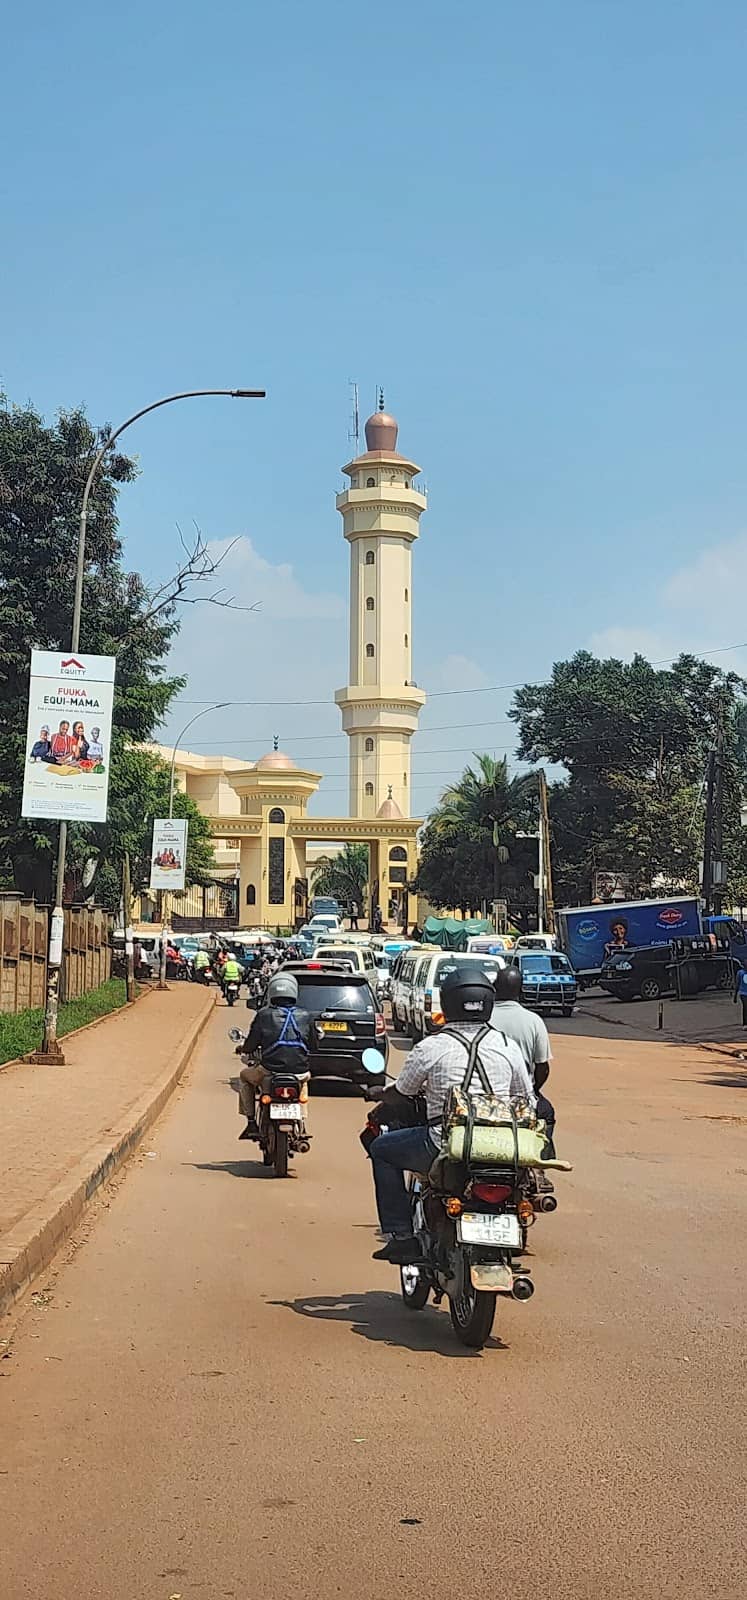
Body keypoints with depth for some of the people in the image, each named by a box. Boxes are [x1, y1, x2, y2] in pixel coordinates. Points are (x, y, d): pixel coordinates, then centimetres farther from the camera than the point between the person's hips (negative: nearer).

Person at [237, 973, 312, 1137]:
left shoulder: (264, 1014, -3)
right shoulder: (304, 1016, 3)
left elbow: (251, 1045, 2)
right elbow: (311, 1045, 11)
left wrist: (242, 1049, 25)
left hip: (270, 1071, -2)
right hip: (299, 1072, 2)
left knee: (244, 1076, 29)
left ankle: (251, 1122, 21)